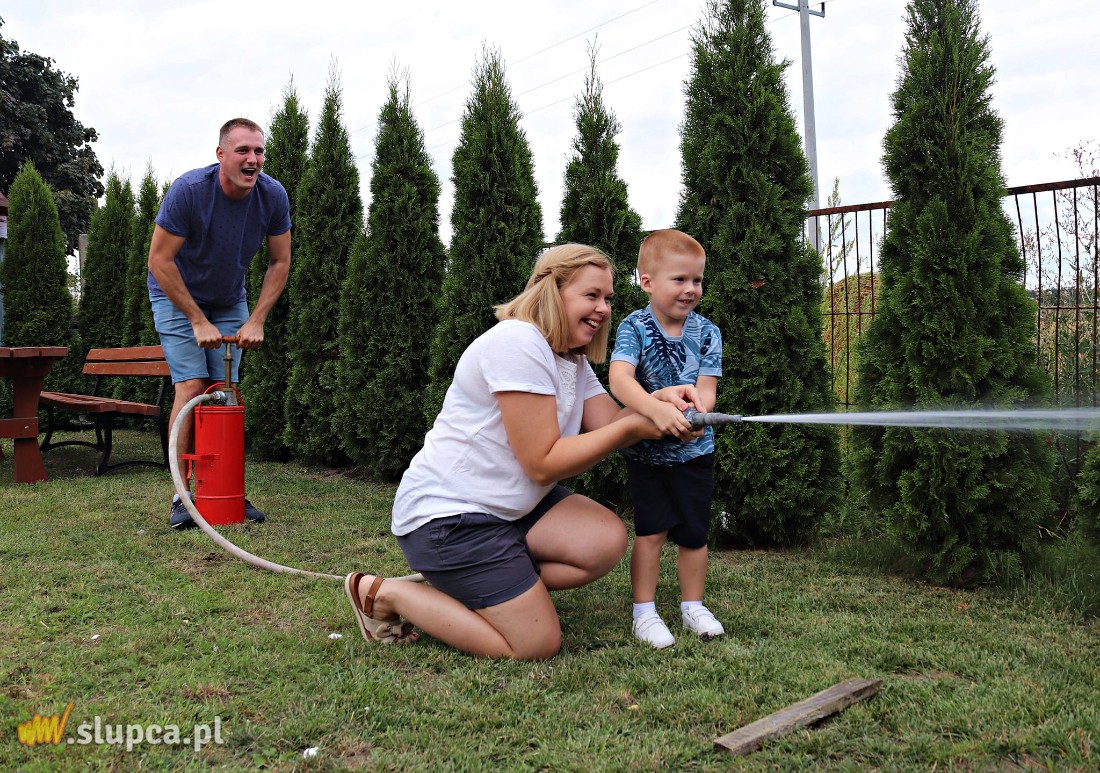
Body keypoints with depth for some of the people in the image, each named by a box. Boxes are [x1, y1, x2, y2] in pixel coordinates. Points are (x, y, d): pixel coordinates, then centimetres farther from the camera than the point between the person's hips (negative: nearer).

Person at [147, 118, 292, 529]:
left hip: (230, 301, 3)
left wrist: (256, 320, -13)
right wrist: (198, 321, -22)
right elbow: (159, 260, -21)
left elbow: (280, 263, -5)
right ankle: (181, 497, -9)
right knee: (192, 387, -15)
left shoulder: (273, 195, -15)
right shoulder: (188, 190, -26)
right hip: (177, 295, -3)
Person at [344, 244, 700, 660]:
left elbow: (611, 424, 0)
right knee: (537, 644, -9)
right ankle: (382, 593, 3)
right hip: (445, 514, -10)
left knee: (608, 541, -8)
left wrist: (657, 401, -18)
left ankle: (459, 585, 4)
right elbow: (542, 463, -22)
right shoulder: (517, 343, -21)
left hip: (511, 507, 10)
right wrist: (631, 427, -23)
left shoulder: (574, 360, 11)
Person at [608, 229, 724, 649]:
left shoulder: (706, 332, -3)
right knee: (651, 531, -1)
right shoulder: (634, 328, -13)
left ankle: (692, 605, 29)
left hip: (694, 450, 3)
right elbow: (619, 378, -30)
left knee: (694, 532, 11)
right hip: (645, 452, -3)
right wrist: (655, 409, -47)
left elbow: (706, 388, -9)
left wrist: (696, 410, -33)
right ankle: (644, 611, 14)